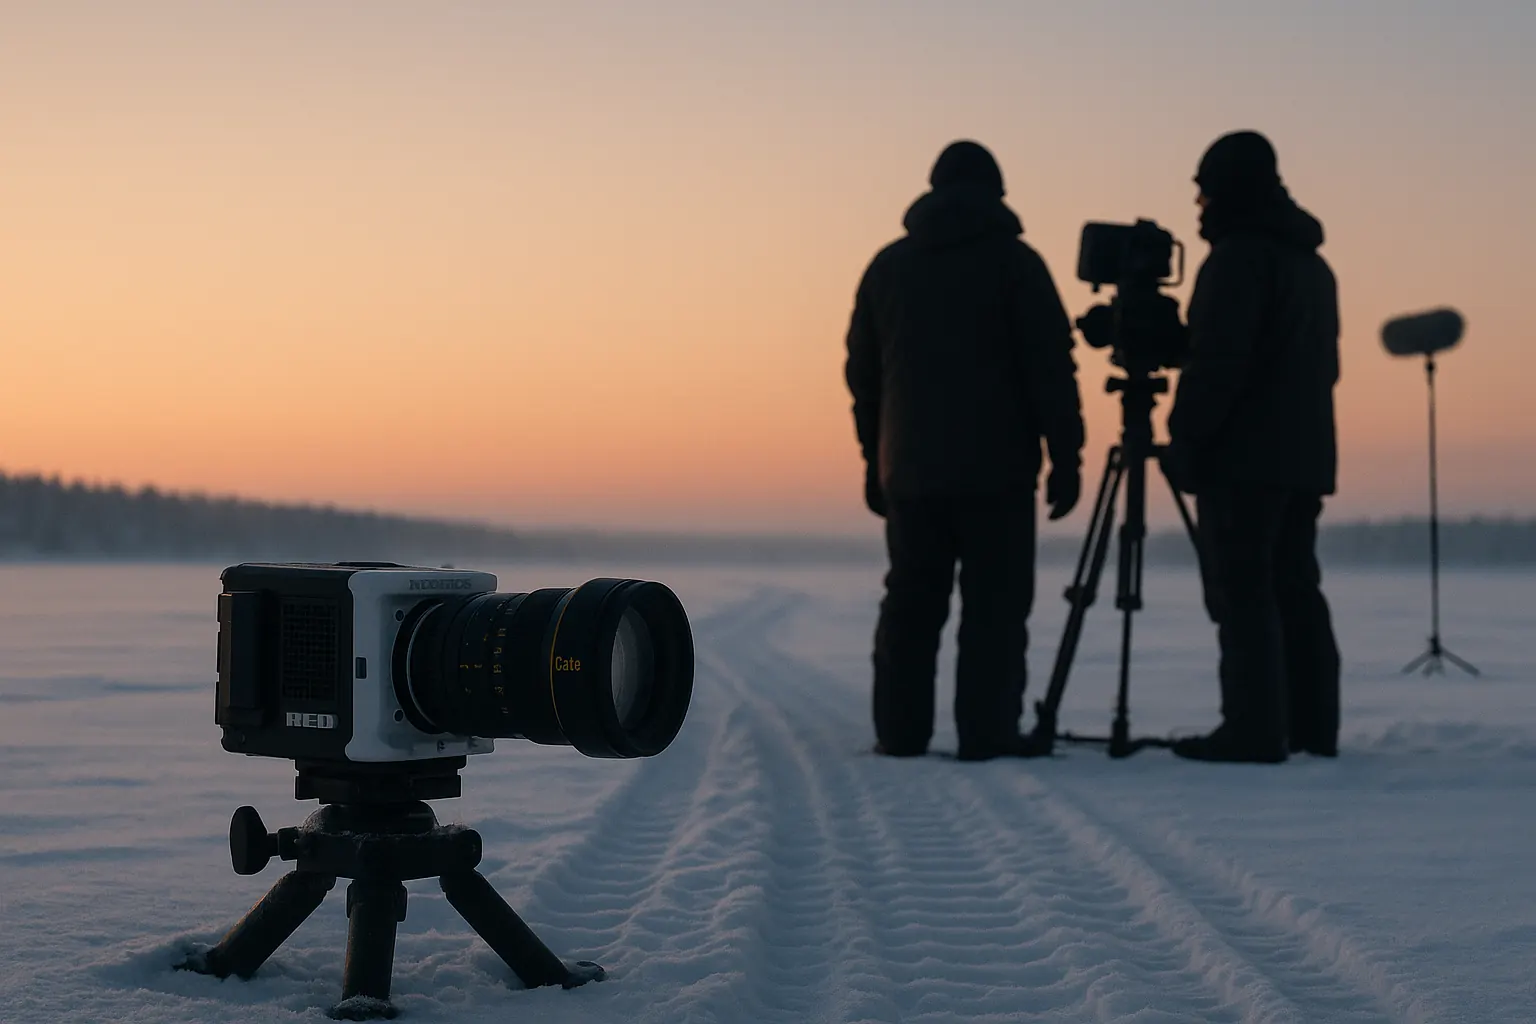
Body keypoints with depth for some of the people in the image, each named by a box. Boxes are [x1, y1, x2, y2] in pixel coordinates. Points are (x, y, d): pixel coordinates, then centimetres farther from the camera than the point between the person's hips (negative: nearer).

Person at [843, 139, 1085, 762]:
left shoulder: (888, 265, 11)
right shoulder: (1014, 261, -2)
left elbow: (863, 373, 14)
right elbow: (1050, 367, -7)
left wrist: (875, 460, 20)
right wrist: (1066, 458, -3)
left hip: (909, 469, 4)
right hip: (996, 469, -4)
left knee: (910, 602, 10)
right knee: (994, 603, -1)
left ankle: (900, 732, 10)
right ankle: (986, 733, -5)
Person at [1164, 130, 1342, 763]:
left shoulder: (1240, 255, -10)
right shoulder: (1312, 262, 20)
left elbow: (1218, 359, -18)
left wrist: (1185, 437, -14)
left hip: (1243, 456, -9)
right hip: (1304, 455, 9)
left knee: (1241, 592, -9)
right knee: (1294, 588, 11)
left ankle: (1255, 729, -11)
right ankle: (1311, 725, 12)